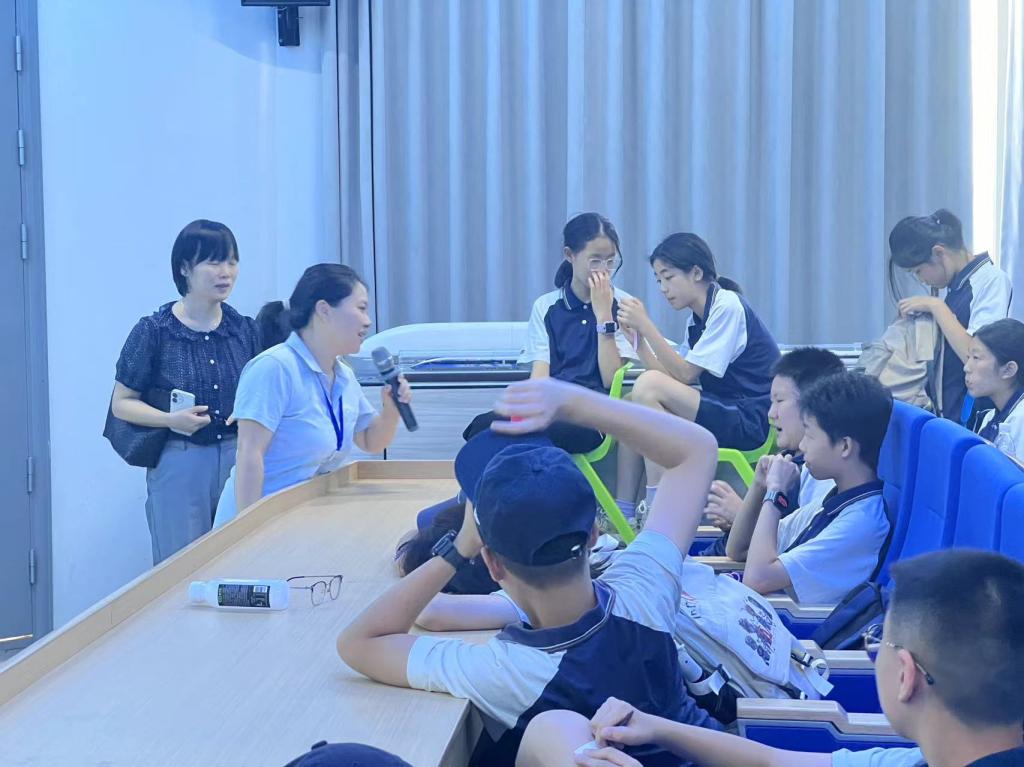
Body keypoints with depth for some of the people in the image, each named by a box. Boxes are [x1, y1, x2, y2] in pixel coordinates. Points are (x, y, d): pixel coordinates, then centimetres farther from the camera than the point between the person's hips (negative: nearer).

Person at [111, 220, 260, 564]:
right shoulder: (153, 331, -4)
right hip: (179, 466, -3)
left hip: (240, 460, 3)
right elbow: (122, 403, -1)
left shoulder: (245, 330, 7)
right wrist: (171, 420, -17)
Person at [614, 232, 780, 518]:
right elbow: (671, 378, 5)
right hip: (725, 413, 9)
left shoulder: (727, 306, -11)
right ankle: (622, 511, 0)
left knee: (647, 387, -21)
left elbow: (686, 374, -17)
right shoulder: (698, 318, 16)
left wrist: (646, 325, -16)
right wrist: (636, 333, -2)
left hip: (750, 422, -9)